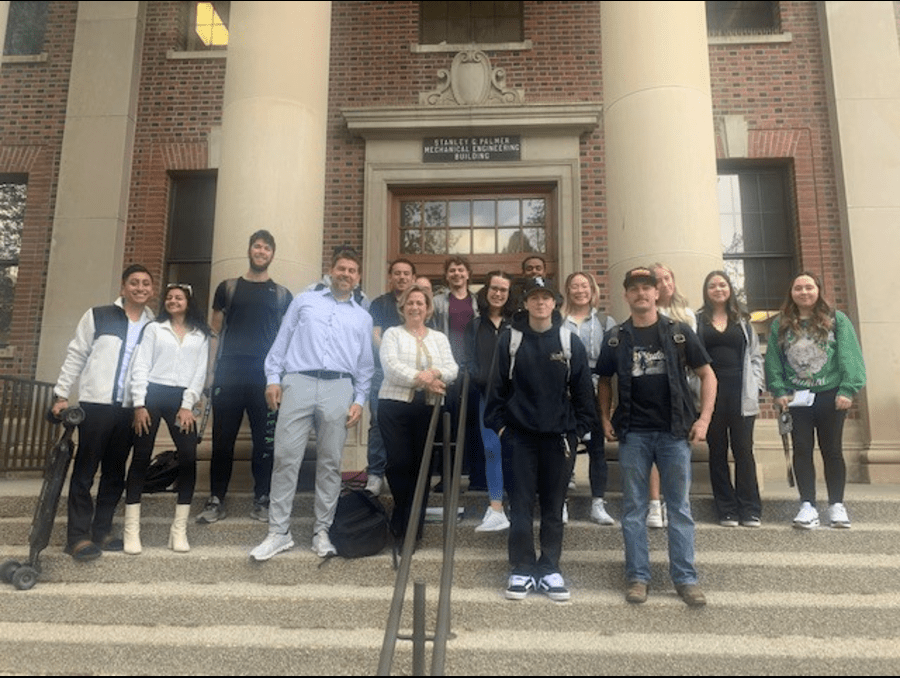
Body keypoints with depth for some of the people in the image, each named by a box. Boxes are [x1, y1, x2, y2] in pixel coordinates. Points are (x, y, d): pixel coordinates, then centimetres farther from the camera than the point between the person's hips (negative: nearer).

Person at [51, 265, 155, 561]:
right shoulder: (98, 316, 3)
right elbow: (76, 356, 4)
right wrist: (62, 394, -1)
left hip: (130, 409, 3)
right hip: (96, 404, -3)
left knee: (115, 472, 9)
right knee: (85, 469, 0)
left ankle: (102, 530, 19)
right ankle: (78, 536, 6)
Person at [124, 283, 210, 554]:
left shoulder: (200, 335, 14)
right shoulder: (153, 328, 13)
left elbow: (200, 372, 7)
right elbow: (140, 366, 4)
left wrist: (188, 405, -5)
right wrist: (139, 404, -6)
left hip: (181, 399, 1)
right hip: (152, 394, -1)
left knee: (189, 458, -8)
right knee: (141, 458, -1)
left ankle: (179, 530, 1)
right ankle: (132, 529, 4)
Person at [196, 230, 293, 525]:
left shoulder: (282, 294, 11)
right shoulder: (227, 287, 11)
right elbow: (214, 331, 10)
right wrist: (210, 371, 1)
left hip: (266, 377, 0)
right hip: (229, 375, 0)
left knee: (265, 441, 3)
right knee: (222, 440, 4)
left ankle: (261, 501, 14)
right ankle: (216, 500, 14)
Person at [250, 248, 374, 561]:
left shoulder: (363, 317, 19)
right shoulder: (304, 301, 17)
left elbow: (365, 366, 17)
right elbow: (281, 341, 11)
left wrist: (359, 401, 5)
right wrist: (273, 378, 1)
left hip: (339, 388, 1)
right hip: (298, 383, -1)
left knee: (330, 463, 3)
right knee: (286, 458, -4)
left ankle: (322, 532, 13)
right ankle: (279, 532, 4)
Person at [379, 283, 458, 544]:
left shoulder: (439, 337, 18)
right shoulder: (392, 334, 9)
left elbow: (452, 369, 6)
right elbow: (391, 366, -7)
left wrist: (435, 373, -15)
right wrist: (421, 379, -17)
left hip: (429, 408, 2)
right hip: (395, 405, -2)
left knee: (421, 464, 1)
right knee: (400, 462, -5)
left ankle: (412, 529, 13)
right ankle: (402, 525, 15)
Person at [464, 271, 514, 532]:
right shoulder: (475, 325, 12)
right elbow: (470, 360, 5)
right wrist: (481, 379, -11)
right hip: (487, 394, 1)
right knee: (492, 449, -1)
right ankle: (496, 510, 2)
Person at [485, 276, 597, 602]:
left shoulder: (571, 342, 1)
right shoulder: (510, 340, 0)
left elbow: (583, 390, 4)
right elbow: (497, 386, 3)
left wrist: (580, 428, 0)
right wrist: (498, 424, -1)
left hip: (559, 435, 1)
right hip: (520, 434, 0)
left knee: (554, 505, 9)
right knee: (521, 504, 4)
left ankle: (550, 569, 21)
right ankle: (522, 569, 15)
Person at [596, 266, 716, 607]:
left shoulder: (679, 332, 2)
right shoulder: (616, 338, 5)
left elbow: (707, 375, 4)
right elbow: (604, 381, 15)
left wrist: (704, 418, -5)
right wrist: (605, 418, 3)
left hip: (674, 431, -1)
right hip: (632, 433, 1)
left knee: (680, 507, 6)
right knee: (633, 508, 6)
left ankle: (685, 578, 17)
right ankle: (638, 576, 17)